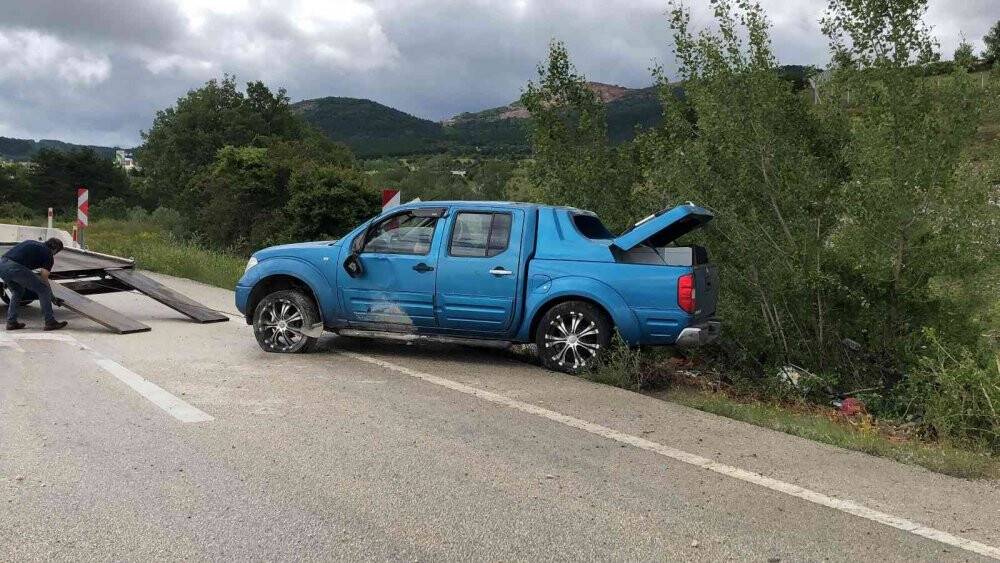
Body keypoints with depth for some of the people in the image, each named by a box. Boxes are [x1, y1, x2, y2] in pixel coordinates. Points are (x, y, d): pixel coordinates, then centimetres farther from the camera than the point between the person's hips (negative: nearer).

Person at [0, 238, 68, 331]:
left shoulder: (32, 243, 29)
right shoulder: (48, 255, 11)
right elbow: (44, 278, 10)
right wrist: (51, 296, 24)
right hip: (15, 267, -7)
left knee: (18, 291, 30)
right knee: (43, 290, 7)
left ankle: (11, 322, 26)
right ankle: (50, 322, 10)